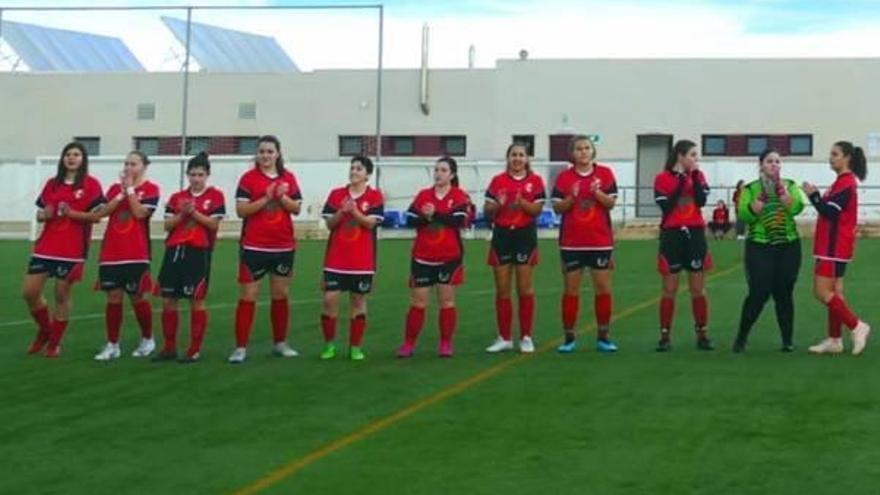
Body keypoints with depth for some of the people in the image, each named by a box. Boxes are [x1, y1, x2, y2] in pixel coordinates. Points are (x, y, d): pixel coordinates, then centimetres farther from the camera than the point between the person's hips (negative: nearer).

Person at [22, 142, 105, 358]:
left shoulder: (91, 184, -2)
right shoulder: (52, 184, 12)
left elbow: (97, 216, -8)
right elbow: (39, 214, 17)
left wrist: (71, 213, -19)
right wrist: (44, 215, -6)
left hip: (72, 250, -5)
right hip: (45, 247, 5)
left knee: (62, 295, 2)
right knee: (29, 292, 0)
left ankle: (55, 343, 16)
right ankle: (44, 331, 24)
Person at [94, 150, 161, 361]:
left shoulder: (151, 189, -1)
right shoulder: (115, 188, 13)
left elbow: (140, 213, -15)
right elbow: (103, 211, -1)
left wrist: (130, 188, -10)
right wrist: (121, 192, -9)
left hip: (136, 254, -4)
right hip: (111, 253, 4)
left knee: (138, 297, 2)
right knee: (113, 298, 3)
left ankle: (147, 340, 21)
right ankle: (112, 345, 10)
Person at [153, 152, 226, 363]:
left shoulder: (215, 195, 0)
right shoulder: (177, 197, 11)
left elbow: (214, 224, -8)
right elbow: (167, 226, 5)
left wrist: (194, 212, -16)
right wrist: (182, 214, -11)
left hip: (199, 252, -4)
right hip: (174, 250, 4)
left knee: (197, 301, -1)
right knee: (168, 301, 6)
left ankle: (195, 350, 6)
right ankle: (169, 347, 17)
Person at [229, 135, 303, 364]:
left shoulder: (288, 178, 7)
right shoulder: (248, 178, -4)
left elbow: (297, 208, 4)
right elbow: (241, 210, -11)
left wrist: (282, 197, -14)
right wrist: (266, 198, -19)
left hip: (284, 246, 4)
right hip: (254, 247, -4)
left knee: (281, 295, 11)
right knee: (248, 296, -4)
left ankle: (280, 343, 23)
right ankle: (241, 347, -1)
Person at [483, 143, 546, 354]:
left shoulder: (535, 180, 2)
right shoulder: (498, 181, 6)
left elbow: (538, 209, -7)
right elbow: (487, 211, 4)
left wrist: (522, 203, -24)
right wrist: (496, 205, -17)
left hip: (525, 236, -2)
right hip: (502, 235, 2)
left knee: (525, 289, 0)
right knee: (502, 290, 4)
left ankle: (526, 337, 7)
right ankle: (504, 338, 11)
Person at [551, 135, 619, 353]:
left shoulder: (605, 173, 1)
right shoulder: (564, 177, 1)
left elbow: (611, 203, -4)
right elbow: (557, 207, -1)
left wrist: (597, 193, -21)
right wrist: (572, 197, -18)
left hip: (600, 241, 0)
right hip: (572, 243, 0)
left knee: (603, 289, 2)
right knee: (571, 290, 4)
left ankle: (603, 337, 12)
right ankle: (569, 338, 10)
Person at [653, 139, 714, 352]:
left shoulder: (698, 175, 8)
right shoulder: (662, 178, -2)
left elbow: (701, 201, -7)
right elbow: (666, 206, -14)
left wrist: (694, 177, -12)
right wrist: (680, 181, -15)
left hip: (695, 234, 3)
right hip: (672, 235, -3)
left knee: (698, 288, 5)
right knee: (669, 289, 1)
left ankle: (702, 335, 11)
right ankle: (665, 336, 6)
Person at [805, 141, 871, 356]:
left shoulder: (846, 183, -15)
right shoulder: (843, 181, 16)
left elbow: (830, 212, -22)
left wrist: (813, 194, -18)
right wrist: (816, 196, 4)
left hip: (835, 247, -10)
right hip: (834, 246, 10)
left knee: (822, 292, -11)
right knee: (833, 292, 10)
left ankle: (857, 326, -7)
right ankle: (834, 340, 12)